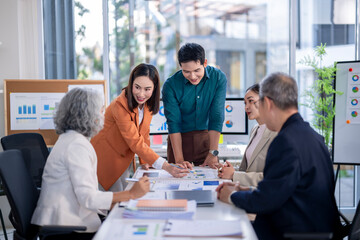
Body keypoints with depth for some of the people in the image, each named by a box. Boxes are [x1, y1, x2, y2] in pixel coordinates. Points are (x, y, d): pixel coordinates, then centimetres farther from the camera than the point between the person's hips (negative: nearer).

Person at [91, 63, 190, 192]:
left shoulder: (148, 104, -7)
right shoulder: (120, 106, -29)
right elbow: (136, 143, -33)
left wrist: (145, 161, -1)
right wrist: (167, 167, -39)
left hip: (126, 159, 7)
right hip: (106, 159, -6)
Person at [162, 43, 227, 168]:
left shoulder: (218, 78, -12)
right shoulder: (170, 85, -15)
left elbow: (217, 117, -14)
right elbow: (173, 123, -15)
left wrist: (213, 153, -20)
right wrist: (179, 160, -22)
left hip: (206, 137, 1)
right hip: (180, 139, -1)